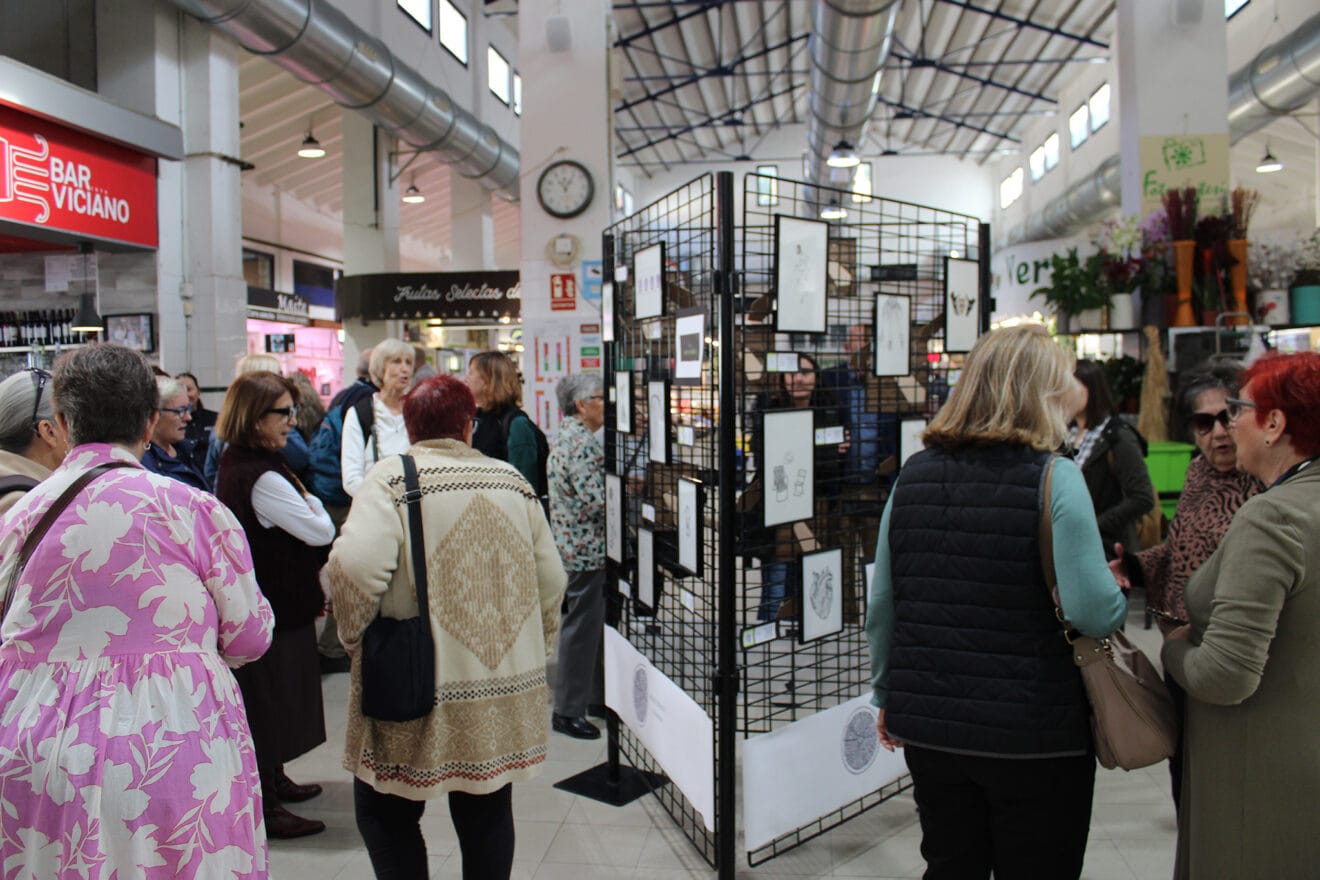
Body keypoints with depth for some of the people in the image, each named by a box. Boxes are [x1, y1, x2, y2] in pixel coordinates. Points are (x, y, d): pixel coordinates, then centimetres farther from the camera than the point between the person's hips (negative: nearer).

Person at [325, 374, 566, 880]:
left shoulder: (392, 478, -8)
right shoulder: (512, 481, 5)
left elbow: (355, 566, -23)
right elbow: (551, 580, 6)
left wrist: (354, 634, -4)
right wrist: (531, 650, 20)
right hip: (506, 692, 4)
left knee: (386, 812, 14)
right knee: (487, 812, 18)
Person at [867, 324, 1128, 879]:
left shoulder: (914, 475, 2)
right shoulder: (1053, 479, -13)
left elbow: (881, 606, 6)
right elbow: (1095, 613, -20)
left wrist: (887, 697, 17)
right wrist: (1119, 597, 3)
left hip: (928, 726, 5)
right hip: (1034, 735, -4)